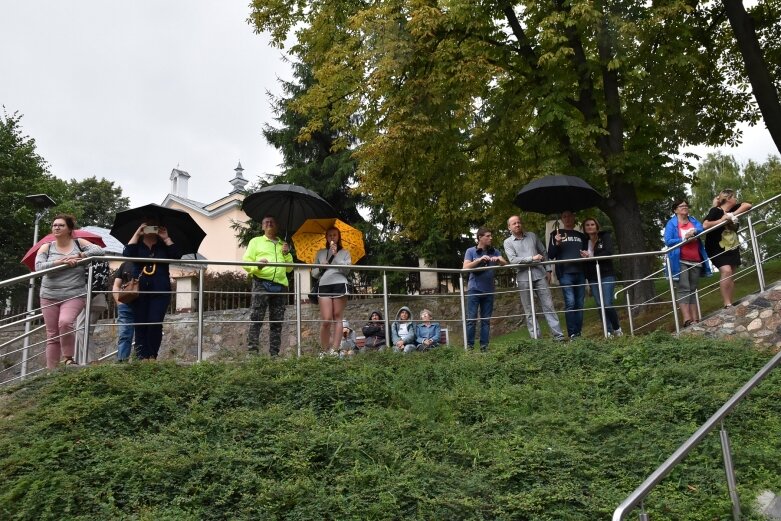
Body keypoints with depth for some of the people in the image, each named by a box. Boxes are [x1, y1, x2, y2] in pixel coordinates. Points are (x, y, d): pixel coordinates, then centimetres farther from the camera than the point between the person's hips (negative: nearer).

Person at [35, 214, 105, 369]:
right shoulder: (46, 248, 8)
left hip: (74, 295, -2)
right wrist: (61, 261, -18)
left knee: (65, 322, -28)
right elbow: (39, 267, -7)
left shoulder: (79, 243, 6)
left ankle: (68, 359, -12)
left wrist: (78, 256, -14)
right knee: (52, 335, 4)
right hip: (49, 297, 3)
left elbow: (99, 250, -6)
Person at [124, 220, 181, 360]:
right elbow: (127, 254, -9)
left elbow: (177, 255, -3)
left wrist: (166, 238, -3)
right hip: (139, 291, 1)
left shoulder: (163, 245, 15)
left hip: (160, 291, 0)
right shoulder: (137, 244, 14)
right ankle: (142, 357, 2)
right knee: (140, 324, -1)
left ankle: (152, 356, -2)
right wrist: (137, 234, -5)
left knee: (155, 323, -11)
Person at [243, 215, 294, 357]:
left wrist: (287, 254, 6)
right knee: (256, 319, -11)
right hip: (261, 283, -3)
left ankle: (274, 353, 6)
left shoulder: (283, 245, 25)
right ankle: (252, 351, -12)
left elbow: (290, 268, 23)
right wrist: (257, 265, -15)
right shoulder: (256, 241, 16)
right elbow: (246, 262, 6)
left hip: (280, 285, 4)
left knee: (277, 322, 2)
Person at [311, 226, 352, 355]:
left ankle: (334, 350, -6)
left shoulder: (345, 252, 16)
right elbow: (314, 273, 20)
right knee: (326, 320, -9)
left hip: (339, 285, -1)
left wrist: (336, 255, -5)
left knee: (337, 318, -5)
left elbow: (347, 270, 0)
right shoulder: (320, 253, 22)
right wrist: (321, 267, 0)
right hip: (324, 286, 1)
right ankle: (324, 350, -2)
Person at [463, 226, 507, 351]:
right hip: (474, 289, -3)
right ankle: (469, 345, 0)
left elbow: (505, 264, -2)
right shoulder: (471, 251, 0)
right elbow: (466, 267, -11)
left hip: (489, 290, 3)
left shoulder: (494, 251, 9)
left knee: (486, 319, 4)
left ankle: (484, 345, 8)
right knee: (471, 319, -4)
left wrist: (498, 260, -24)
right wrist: (480, 259, -22)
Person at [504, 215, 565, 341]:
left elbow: (544, 253, 17)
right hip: (523, 278, -2)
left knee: (548, 305, 0)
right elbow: (513, 260, -12)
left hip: (539, 274, 2)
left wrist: (548, 270, 11)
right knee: (529, 311, 3)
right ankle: (535, 338, 8)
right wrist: (532, 258, -18)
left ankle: (559, 335, 0)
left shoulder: (532, 236, 11)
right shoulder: (508, 242, 3)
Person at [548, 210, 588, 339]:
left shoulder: (581, 236, 21)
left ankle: (579, 333, 7)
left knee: (579, 304, 3)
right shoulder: (556, 233, 9)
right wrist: (557, 244, -14)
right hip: (565, 274, -4)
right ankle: (572, 334, -13)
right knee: (570, 303, -13)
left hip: (580, 273, 4)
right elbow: (551, 255, 4)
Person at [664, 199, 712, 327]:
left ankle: (695, 319, 7)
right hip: (681, 261, -5)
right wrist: (684, 239, -18)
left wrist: (694, 231, -25)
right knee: (684, 289, -13)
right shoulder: (671, 223, 2)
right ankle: (687, 319, -20)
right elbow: (667, 241, -9)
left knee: (693, 289, 6)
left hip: (695, 260, 5)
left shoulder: (693, 220, 16)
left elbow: (702, 228, -5)